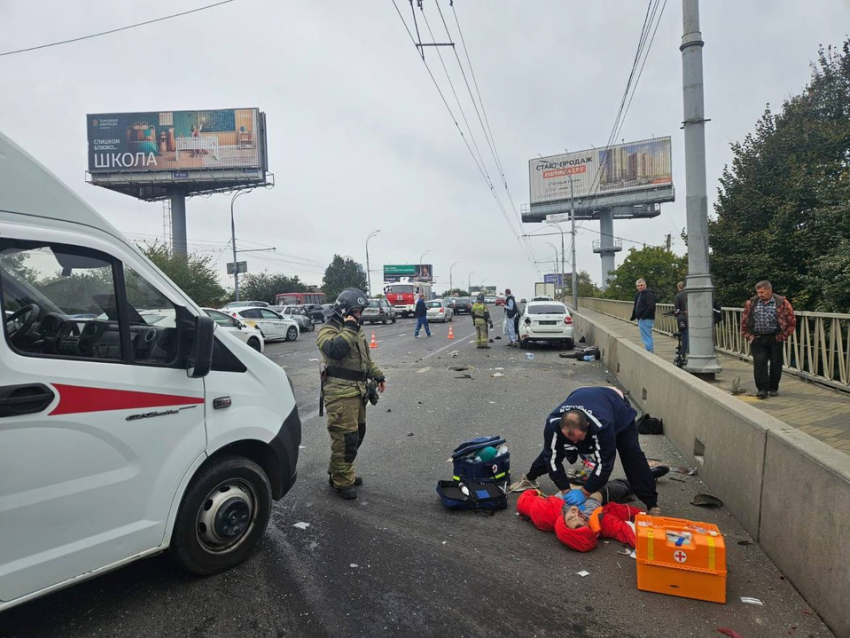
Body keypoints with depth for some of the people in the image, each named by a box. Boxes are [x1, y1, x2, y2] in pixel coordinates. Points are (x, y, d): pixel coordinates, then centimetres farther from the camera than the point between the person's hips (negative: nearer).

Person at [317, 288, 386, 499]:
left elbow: (366, 358, 26)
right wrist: (348, 329, -23)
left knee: (357, 434, 16)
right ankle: (342, 481, 6)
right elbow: (334, 350, -31)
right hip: (341, 393, -9)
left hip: (357, 391, 9)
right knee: (345, 438, -7)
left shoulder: (356, 330, 18)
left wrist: (378, 376, 19)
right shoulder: (328, 330, -9)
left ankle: (337, 472, 32)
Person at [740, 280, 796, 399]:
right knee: (759, 363, -5)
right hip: (757, 339, 1)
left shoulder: (782, 303, -2)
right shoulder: (752, 303, 4)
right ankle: (762, 389, -2)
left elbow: (792, 322, 2)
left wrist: (782, 336, -3)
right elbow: (744, 321, 11)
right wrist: (748, 336, 4)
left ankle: (773, 388, 20)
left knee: (775, 364, 6)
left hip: (775, 339, -1)